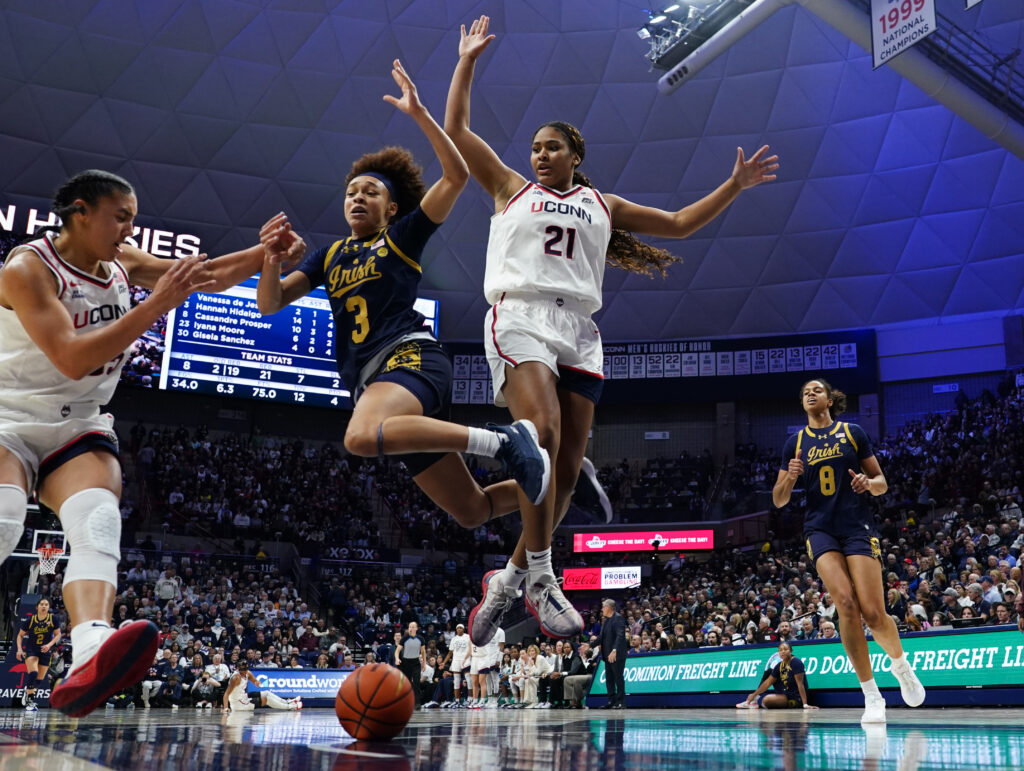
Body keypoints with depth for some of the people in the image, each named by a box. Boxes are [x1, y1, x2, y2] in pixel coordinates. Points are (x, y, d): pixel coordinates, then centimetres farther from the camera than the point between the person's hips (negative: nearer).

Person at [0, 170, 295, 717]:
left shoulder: (122, 262, 6)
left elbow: (206, 276, 9)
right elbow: (71, 359, -25)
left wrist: (269, 253, -9)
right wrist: (156, 306, -28)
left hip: (78, 427, 4)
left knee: (97, 522, -26)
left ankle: (90, 661, -50)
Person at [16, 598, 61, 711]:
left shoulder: (52, 619, -7)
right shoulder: (30, 620, -7)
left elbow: (58, 635, -2)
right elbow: (20, 635, 3)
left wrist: (49, 645, -17)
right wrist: (19, 649, -10)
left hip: (45, 651, 2)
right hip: (31, 649, -2)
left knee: (40, 678, 6)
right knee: (33, 673, -22)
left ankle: (28, 689, 40)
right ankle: (30, 702, -11)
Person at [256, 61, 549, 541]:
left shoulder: (403, 236, 9)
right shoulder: (329, 257, 23)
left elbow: (456, 175, -3)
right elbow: (269, 304, 14)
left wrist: (419, 114, -8)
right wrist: (271, 257, -4)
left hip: (409, 356, -6)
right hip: (369, 383, 6)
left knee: (362, 437, -41)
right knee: (472, 511, 3)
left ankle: (503, 441, -30)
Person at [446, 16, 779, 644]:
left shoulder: (602, 205, 24)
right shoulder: (511, 188, 19)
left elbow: (679, 223, 28)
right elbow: (457, 130, 16)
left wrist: (734, 186, 23)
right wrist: (469, 60, 18)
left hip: (580, 330, 4)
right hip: (520, 315, -3)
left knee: (568, 466, -4)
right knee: (542, 433, -28)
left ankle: (512, 578, 8)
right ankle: (540, 577, -22)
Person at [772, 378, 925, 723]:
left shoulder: (853, 433, 7)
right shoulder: (795, 443, 11)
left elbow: (882, 482, 9)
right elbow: (779, 500, 10)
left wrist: (869, 482, -14)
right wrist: (790, 477, -10)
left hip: (859, 527, -1)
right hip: (821, 530, 1)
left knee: (873, 612, -11)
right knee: (846, 603, -19)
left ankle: (901, 664, 24)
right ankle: (871, 696, -7)